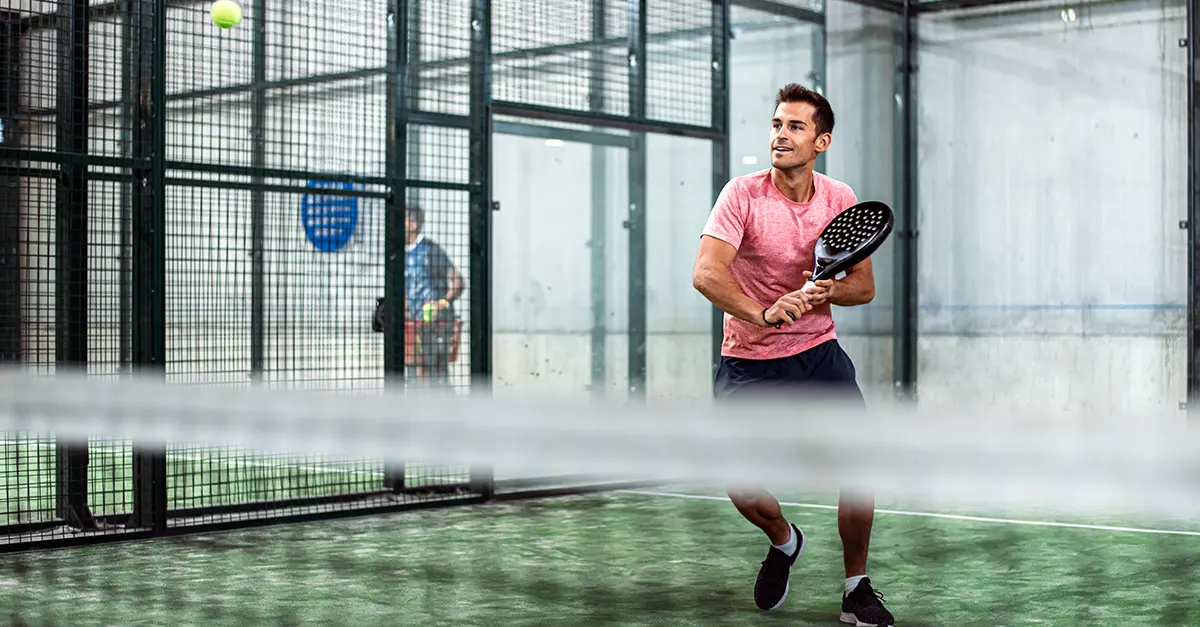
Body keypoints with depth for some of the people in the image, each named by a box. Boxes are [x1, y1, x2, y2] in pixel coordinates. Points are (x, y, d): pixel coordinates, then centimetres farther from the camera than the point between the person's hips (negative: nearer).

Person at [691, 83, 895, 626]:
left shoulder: (840, 199, -1)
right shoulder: (744, 194, -13)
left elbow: (864, 286, 3)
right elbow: (705, 274, -25)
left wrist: (829, 290, -20)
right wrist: (763, 314, -42)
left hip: (819, 352, 2)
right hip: (748, 362, -2)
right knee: (741, 484, -12)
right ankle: (783, 541, 23)